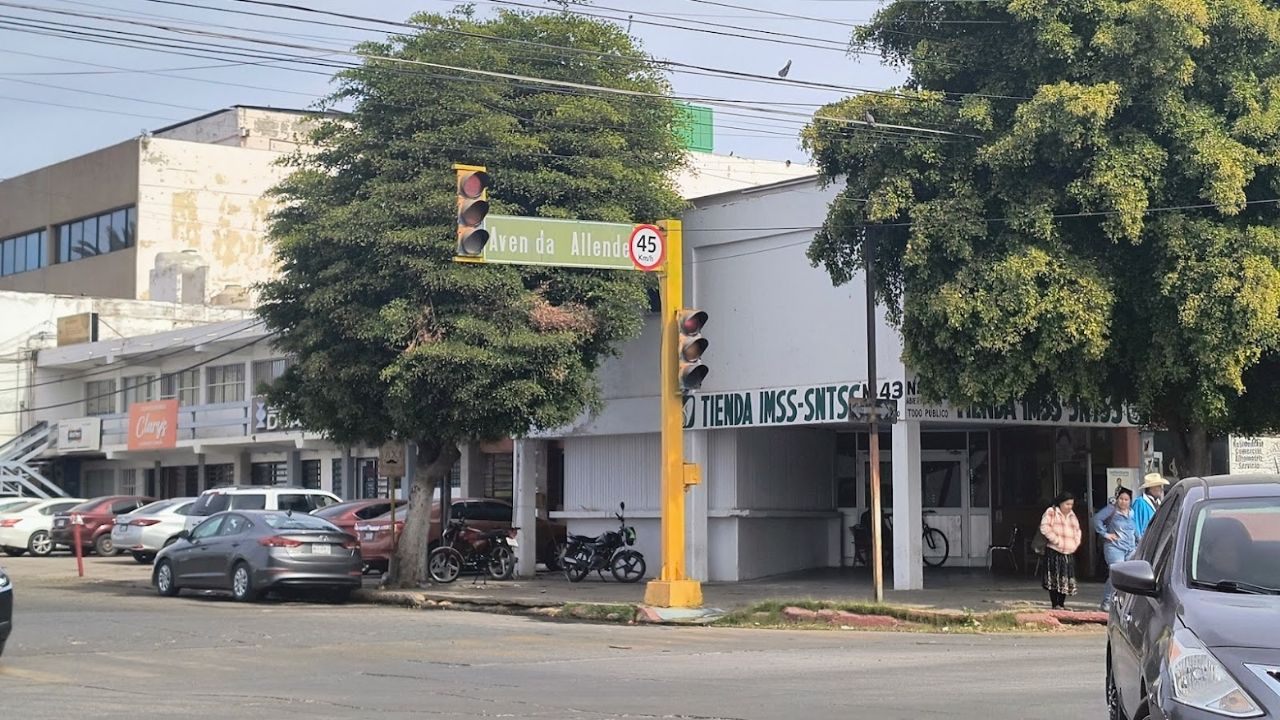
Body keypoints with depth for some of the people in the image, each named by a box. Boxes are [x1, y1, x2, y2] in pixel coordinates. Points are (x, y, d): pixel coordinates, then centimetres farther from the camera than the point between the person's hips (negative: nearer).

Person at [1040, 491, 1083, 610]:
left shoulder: (1072, 515, 19)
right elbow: (1045, 528, -13)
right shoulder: (1051, 512, -2)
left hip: (1069, 553, 6)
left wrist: (1076, 542, 10)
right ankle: (1055, 604, -1)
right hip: (1054, 551, -6)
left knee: (1066, 579, 5)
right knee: (1054, 578, -6)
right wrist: (1057, 541, -16)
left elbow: (1077, 530, 28)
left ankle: (1062, 604, 14)